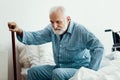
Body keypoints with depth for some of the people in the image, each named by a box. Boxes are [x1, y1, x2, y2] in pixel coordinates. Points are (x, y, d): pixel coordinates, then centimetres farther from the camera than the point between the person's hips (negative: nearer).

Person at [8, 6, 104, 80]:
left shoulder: (80, 30, -19)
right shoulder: (52, 29, 0)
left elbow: (99, 48, -23)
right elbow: (35, 37, -5)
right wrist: (19, 31, -24)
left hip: (78, 69, -6)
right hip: (59, 67, 7)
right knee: (32, 72, 3)